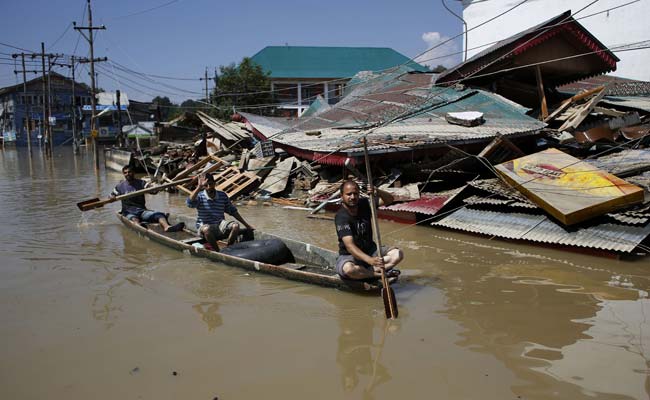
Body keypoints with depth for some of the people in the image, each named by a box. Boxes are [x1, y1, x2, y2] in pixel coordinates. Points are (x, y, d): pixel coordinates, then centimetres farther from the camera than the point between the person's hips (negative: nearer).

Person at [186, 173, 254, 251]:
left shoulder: (223, 196, 5)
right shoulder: (199, 197, -4)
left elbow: (233, 211, 13)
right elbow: (189, 203, -28)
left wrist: (246, 224, 10)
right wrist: (199, 187, -33)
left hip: (220, 225, 3)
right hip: (204, 226, -3)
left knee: (235, 226, -25)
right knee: (207, 229, -39)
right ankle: (217, 252, -22)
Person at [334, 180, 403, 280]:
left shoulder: (364, 204, -4)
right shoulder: (341, 217, -23)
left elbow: (389, 199, -8)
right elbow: (350, 246, -33)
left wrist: (378, 192, -32)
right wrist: (369, 260, -48)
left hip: (370, 250, 6)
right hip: (349, 256, -6)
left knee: (397, 254, -14)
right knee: (348, 269, -40)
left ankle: (366, 271, -22)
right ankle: (381, 274, -20)